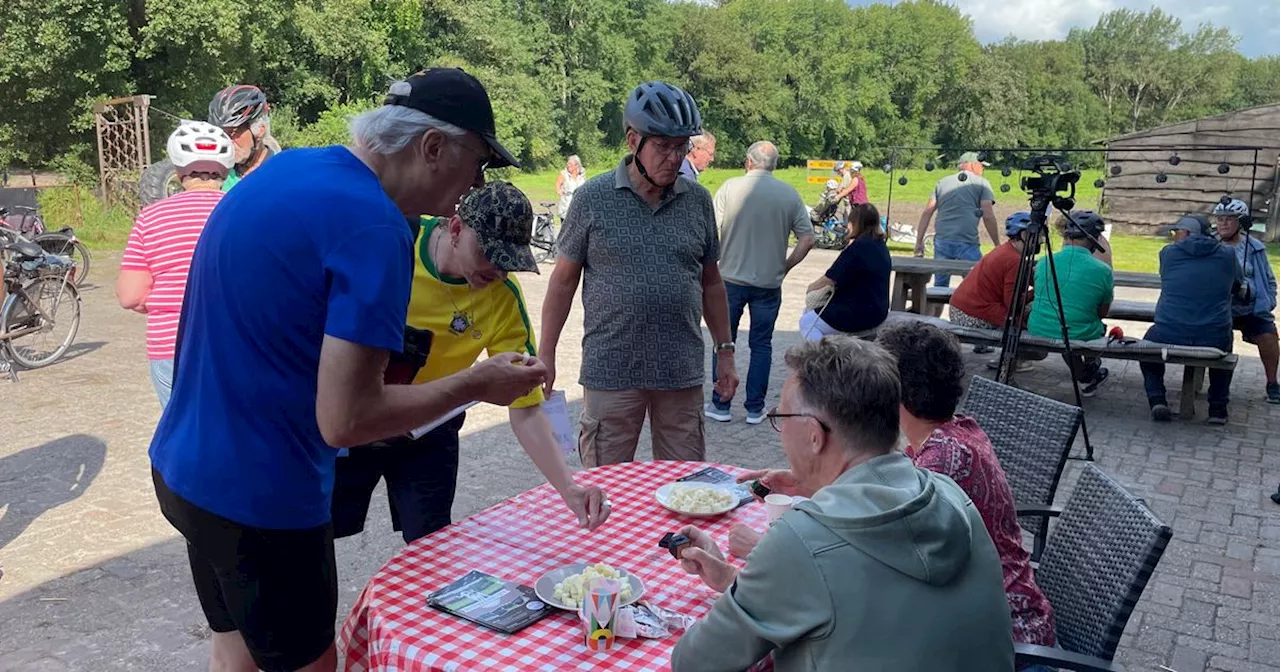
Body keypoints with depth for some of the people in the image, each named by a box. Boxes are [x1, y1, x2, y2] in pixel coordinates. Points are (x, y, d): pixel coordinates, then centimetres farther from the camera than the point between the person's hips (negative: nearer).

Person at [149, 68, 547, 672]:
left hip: (183, 465, 9)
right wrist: (475, 384, -13)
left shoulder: (283, 168, 4)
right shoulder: (376, 229, -23)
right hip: (258, 498, -9)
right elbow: (345, 420, -26)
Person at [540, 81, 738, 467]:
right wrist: (546, 356, 0)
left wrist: (725, 351, 13)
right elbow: (564, 279, 2)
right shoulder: (594, 198, -3)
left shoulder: (698, 201, 6)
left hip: (683, 373, 3)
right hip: (611, 373, -3)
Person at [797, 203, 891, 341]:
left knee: (806, 322, 0)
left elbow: (831, 277, -13)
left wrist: (812, 286, 3)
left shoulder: (859, 247, -20)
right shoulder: (880, 245, 8)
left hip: (860, 314, -10)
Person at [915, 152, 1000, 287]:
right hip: (967, 244, -4)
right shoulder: (981, 183, 6)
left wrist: (919, 242, 12)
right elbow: (988, 216, -4)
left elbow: (927, 213, 10)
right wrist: (998, 245, 1)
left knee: (939, 286, 9)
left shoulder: (942, 182, 17)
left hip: (941, 242, 4)